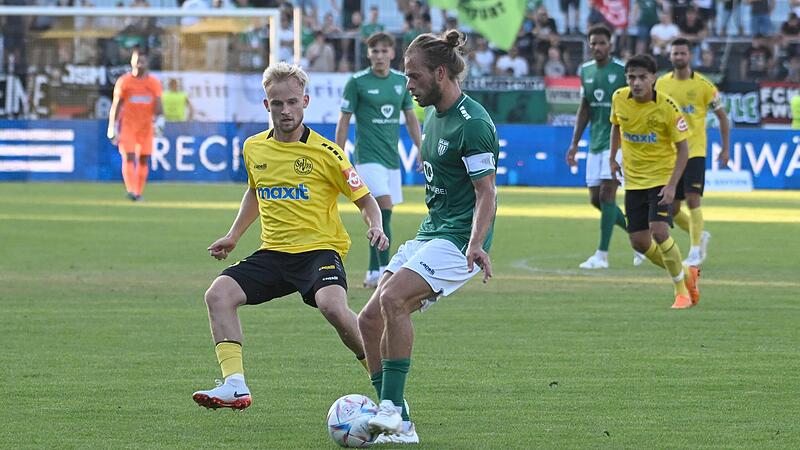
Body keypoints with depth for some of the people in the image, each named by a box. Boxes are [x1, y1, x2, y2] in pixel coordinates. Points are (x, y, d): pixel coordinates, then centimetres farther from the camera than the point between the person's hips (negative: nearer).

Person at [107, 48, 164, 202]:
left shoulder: (154, 83, 5)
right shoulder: (123, 82, 1)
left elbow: (158, 105, 1)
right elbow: (116, 105, 2)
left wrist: (160, 119, -19)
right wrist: (112, 128, -3)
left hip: (146, 126, 2)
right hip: (127, 125, -2)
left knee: (144, 159, 2)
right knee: (129, 157, -13)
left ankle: (139, 193, 10)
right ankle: (131, 190, -22)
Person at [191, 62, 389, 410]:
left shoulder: (325, 153, -7)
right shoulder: (253, 148, 8)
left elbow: (364, 199, 0)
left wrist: (375, 227, -20)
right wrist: (233, 235, 25)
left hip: (320, 249, -5)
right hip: (273, 252, 5)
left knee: (331, 304, -34)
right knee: (219, 294, -17)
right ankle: (235, 385, -21)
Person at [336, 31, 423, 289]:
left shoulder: (401, 81, 8)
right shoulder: (357, 82, -5)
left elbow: (411, 118, 17)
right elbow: (344, 121, -2)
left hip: (392, 158, 6)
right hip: (368, 158, -6)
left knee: (381, 218, 8)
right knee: (385, 208, -20)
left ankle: (373, 274, 16)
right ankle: (385, 270, -20)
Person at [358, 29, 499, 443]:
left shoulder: (472, 123, -15)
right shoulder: (434, 115, 14)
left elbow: (487, 192, -18)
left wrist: (476, 245, -31)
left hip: (459, 239, -10)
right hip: (430, 234, 10)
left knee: (393, 297, -30)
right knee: (369, 319, 1)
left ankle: (391, 408, -27)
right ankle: (398, 427, 5)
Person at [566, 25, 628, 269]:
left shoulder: (623, 71, -9)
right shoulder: (585, 71, 9)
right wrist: (574, 143, 15)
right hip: (595, 143, 7)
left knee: (606, 193, -13)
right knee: (596, 199, 6)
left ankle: (602, 255, -9)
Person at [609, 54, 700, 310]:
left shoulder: (667, 107, -18)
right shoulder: (619, 98, -6)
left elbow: (682, 148, -13)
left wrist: (672, 185, -21)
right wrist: (613, 157, 12)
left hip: (661, 177, -5)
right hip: (633, 180, 5)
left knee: (659, 232, -22)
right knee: (639, 243, 3)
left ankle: (681, 290, -3)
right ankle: (685, 273, 27)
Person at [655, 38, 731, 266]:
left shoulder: (703, 85, -5)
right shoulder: (661, 84, 4)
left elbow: (722, 115, 3)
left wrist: (726, 148, 0)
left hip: (694, 150, -4)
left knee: (692, 198, -18)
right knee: (672, 208, 5)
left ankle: (696, 251, -9)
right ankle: (700, 235, 30)